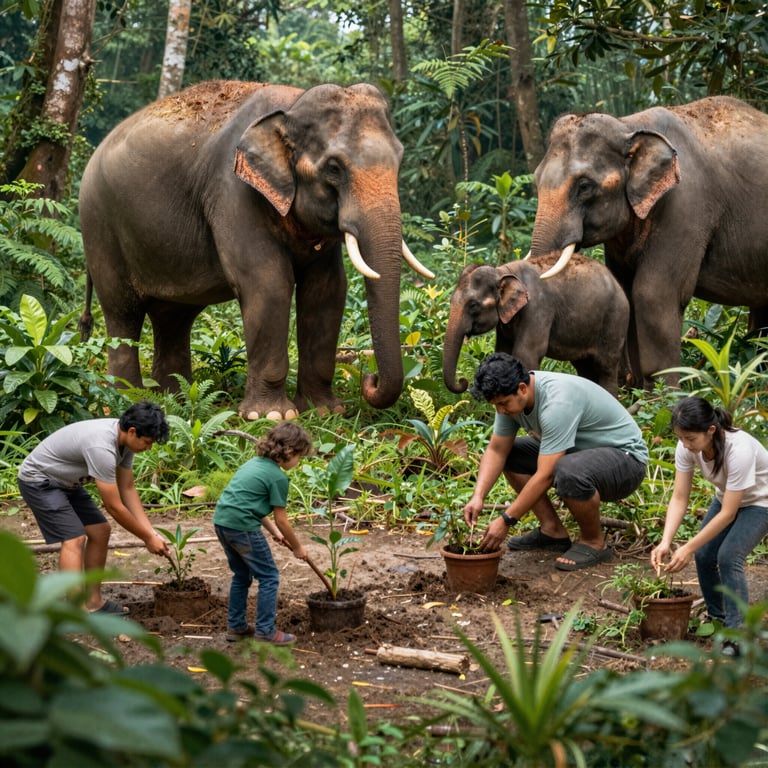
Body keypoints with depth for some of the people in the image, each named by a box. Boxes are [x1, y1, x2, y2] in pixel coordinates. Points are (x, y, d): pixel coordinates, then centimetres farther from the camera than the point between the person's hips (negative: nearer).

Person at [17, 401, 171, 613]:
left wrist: (151, 532, -2)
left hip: (66, 481, 10)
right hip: (38, 480, -10)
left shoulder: (125, 439, -6)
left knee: (100, 531, 8)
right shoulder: (102, 447, -35)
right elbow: (114, 507, -28)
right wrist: (147, 539, -17)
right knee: (74, 539, -21)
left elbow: (128, 489, 4)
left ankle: (93, 601, 15)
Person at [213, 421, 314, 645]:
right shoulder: (278, 477, -9)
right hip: (242, 526, -9)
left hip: (221, 521, 9)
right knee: (269, 577, 4)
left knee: (242, 575, 23)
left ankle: (236, 627, 29)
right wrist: (298, 548, 10)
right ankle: (265, 631, 6)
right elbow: (281, 520, -4)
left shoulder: (254, 463, 17)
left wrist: (275, 532, 25)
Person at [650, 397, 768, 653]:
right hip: (727, 496, 6)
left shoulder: (739, 450, -39)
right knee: (704, 555, -5)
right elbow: (679, 499, -18)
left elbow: (727, 514, -34)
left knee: (729, 557, -22)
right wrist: (665, 543, -31)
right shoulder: (687, 447, -22)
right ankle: (717, 617, 17)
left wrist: (688, 549, -33)